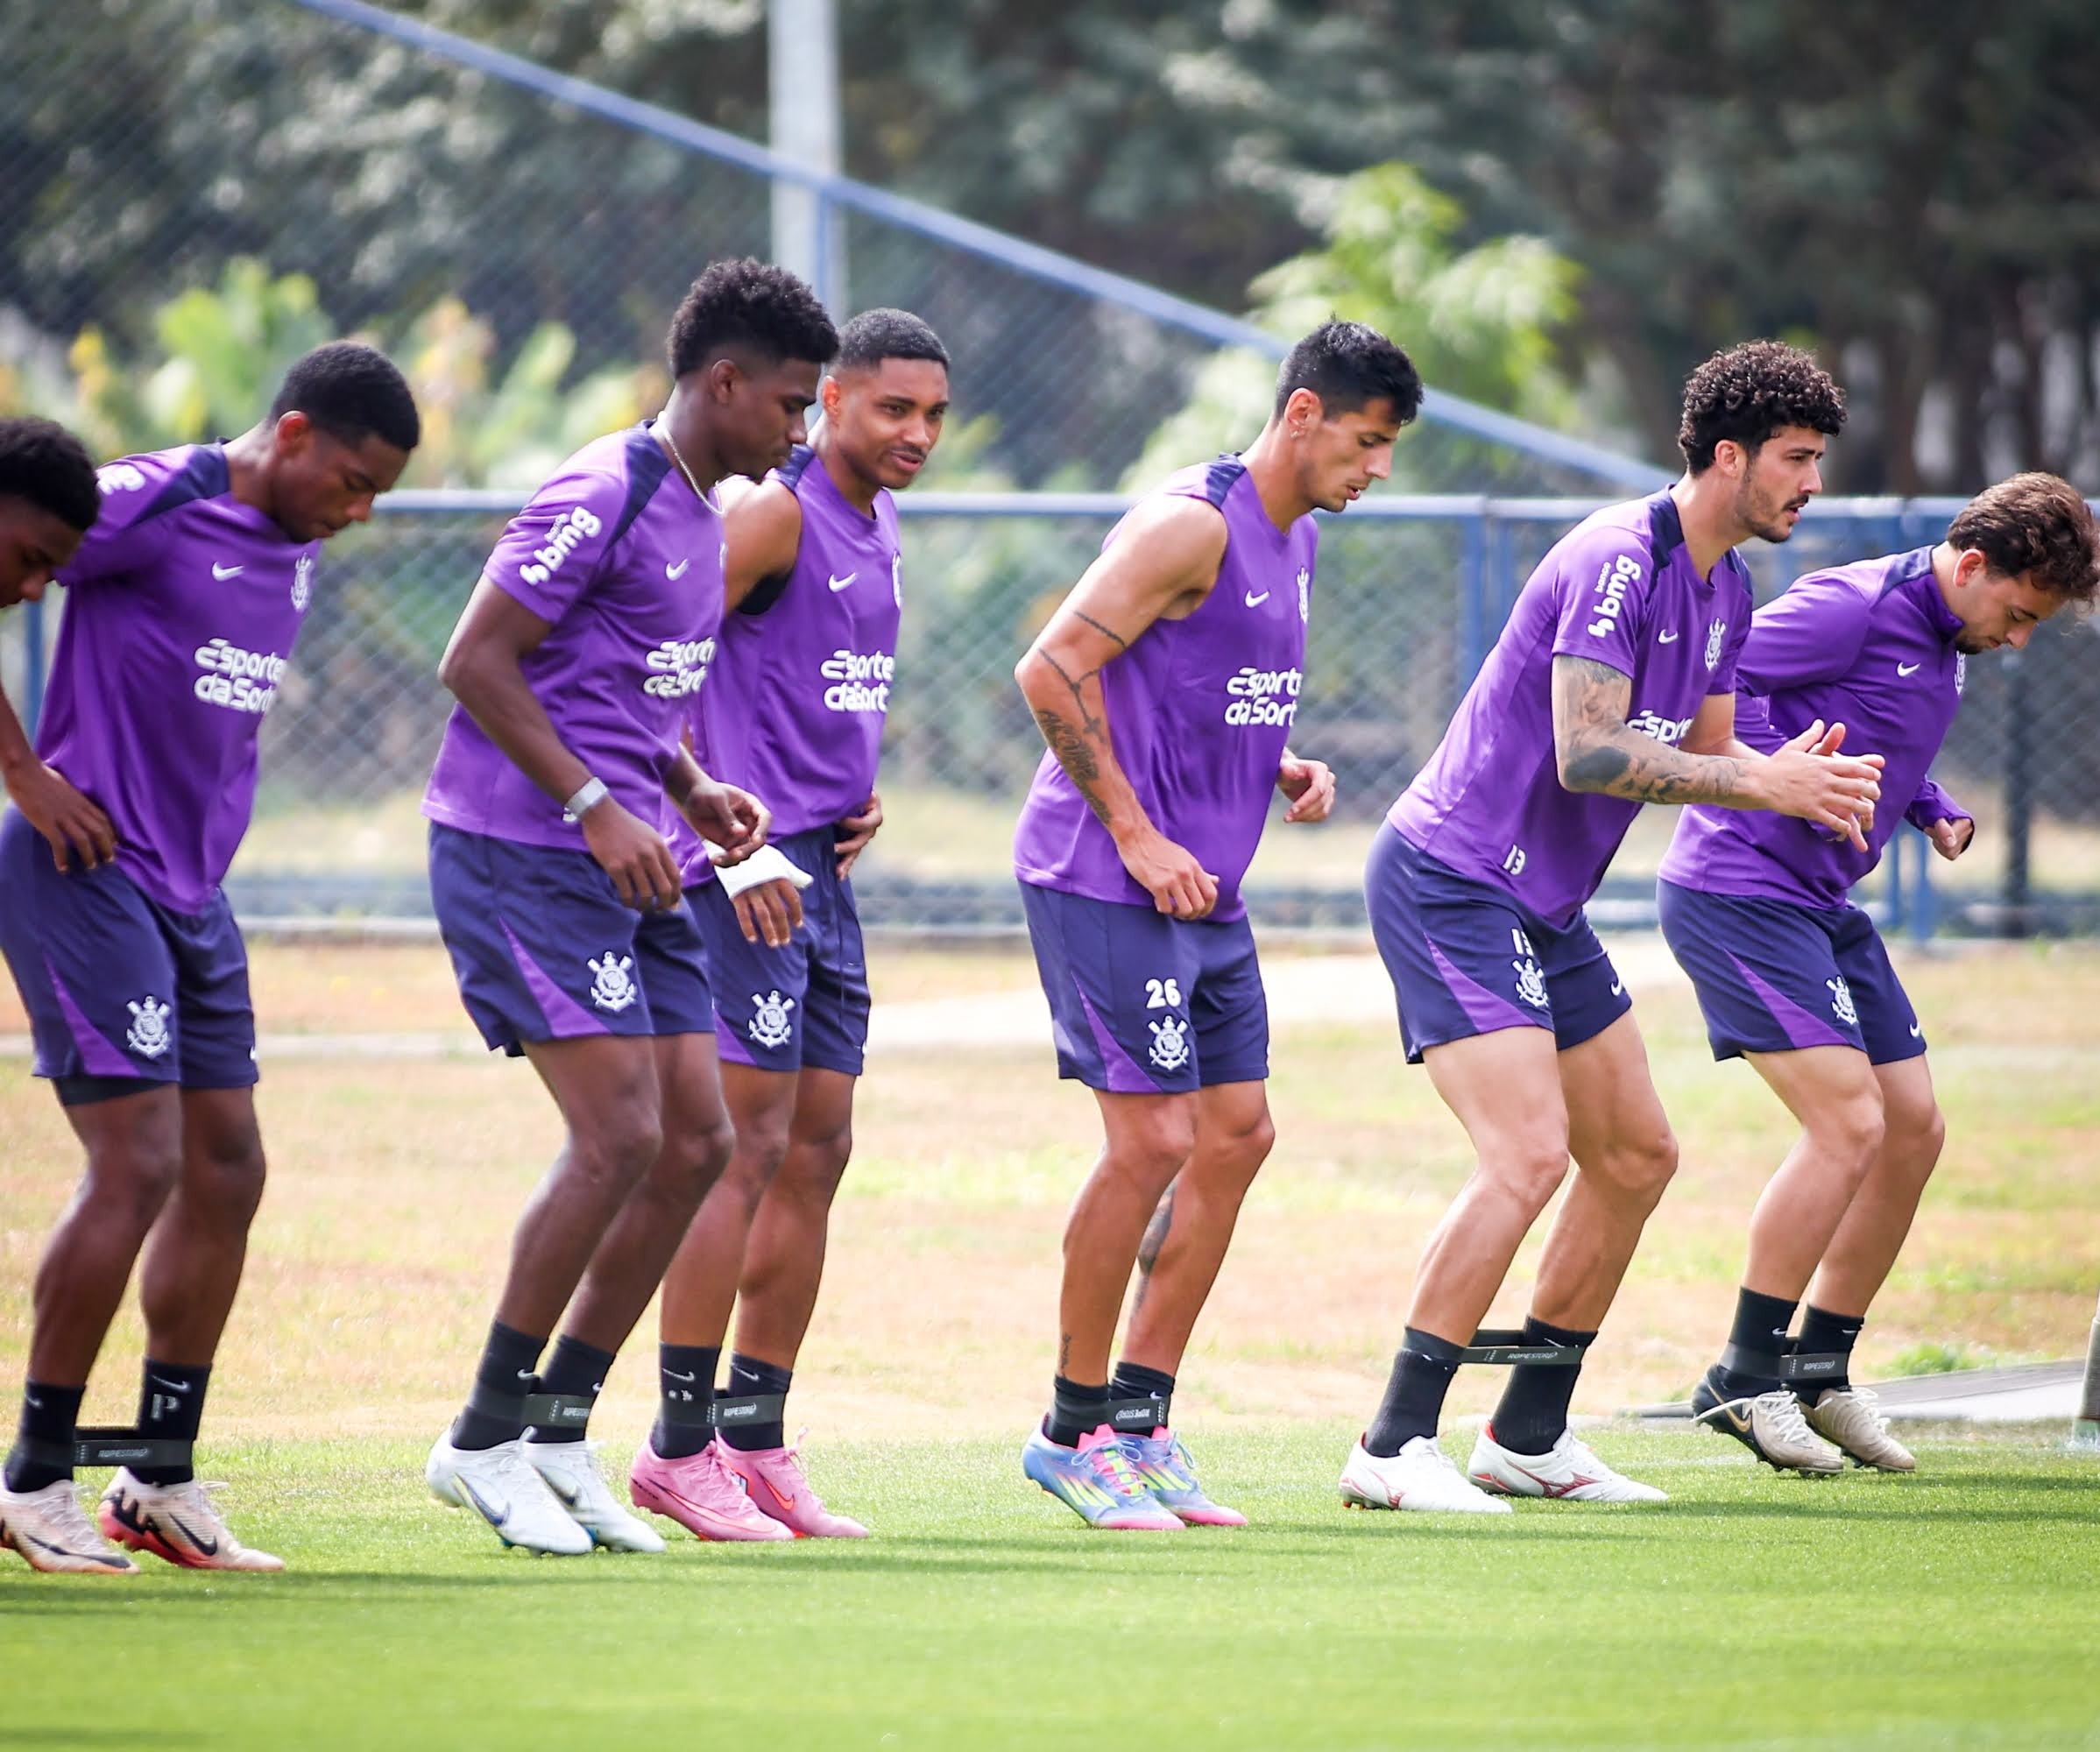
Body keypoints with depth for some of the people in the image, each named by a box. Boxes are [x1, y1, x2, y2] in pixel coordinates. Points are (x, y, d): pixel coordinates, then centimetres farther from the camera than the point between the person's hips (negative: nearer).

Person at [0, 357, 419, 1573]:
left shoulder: (296, 557, 11)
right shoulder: (154, 506, -16)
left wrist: (207, 832, 17)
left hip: (193, 889, 9)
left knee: (226, 1168, 8)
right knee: (138, 1165, -12)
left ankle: (163, 1481, 16)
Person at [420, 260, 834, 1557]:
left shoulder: (699, 515, 16)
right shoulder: (604, 498, -14)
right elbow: (477, 660, -17)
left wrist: (694, 794, 11)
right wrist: (598, 808, -21)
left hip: (627, 866, 10)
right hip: (524, 854, -10)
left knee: (696, 1140, 4)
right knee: (621, 1134, -14)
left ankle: (561, 1428, 12)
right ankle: (487, 1439, -5)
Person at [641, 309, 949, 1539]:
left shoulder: (880, 529, 16)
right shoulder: (777, 514, -12)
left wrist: (862, 790, 12)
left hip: (824, 870, 9)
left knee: (819, 1148, 9)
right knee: (751, 1144, -10)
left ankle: (758, 1439, 14)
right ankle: (680, 1445, -8)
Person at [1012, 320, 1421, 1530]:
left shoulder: (1296, 540, 14)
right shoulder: (1193, 524, -15)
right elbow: (1052, 670, -19)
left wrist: (1290, 769, 7)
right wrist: (1137, 836, -18)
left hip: (1205, 888, 10)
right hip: (1106, 882, -10)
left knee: (1238, 1132, 7)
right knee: (1153, 1139, -10)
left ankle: (1143, 1422, 14)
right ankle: (1075, 1430, 1)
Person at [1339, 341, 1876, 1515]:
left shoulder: (1725, 587, 11)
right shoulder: (1617, 560, -20)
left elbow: (1702, 754, 16)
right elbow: (1585, 753, -27)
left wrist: (1790, 775, -6)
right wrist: (1762, 780, -25)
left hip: (1547, 908, 10)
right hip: (1450, 879, -10)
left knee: (1638, 1157, 11)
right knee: (1529, 1154, -20)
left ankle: (1529, 1436, 20)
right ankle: (1396, 1447, -18)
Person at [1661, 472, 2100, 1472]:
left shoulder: (1946, 646, 13)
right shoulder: (1855, 605, -16)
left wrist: (1932, 811, 8)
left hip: (1822, 904, 10)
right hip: (1738, 891, -10)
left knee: (1913, 1129, 9)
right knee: (1848, 1123, -17)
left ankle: (1820, 1371, 19)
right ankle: (1745, 1380, -9)